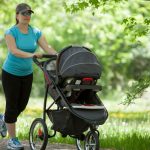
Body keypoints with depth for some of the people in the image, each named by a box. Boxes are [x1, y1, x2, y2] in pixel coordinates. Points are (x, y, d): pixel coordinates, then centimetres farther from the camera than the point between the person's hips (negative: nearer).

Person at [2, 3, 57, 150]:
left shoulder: (36, 32, 0)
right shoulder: (11, 32, -14)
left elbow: (47, 48, -8)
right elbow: (14, 51, -27)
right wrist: (32, 55, -42)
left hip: (27, 73, 5)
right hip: (11, 73, -5)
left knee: (22, 105, 11)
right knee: (12, 104, 0)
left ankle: (5, 119, 42)